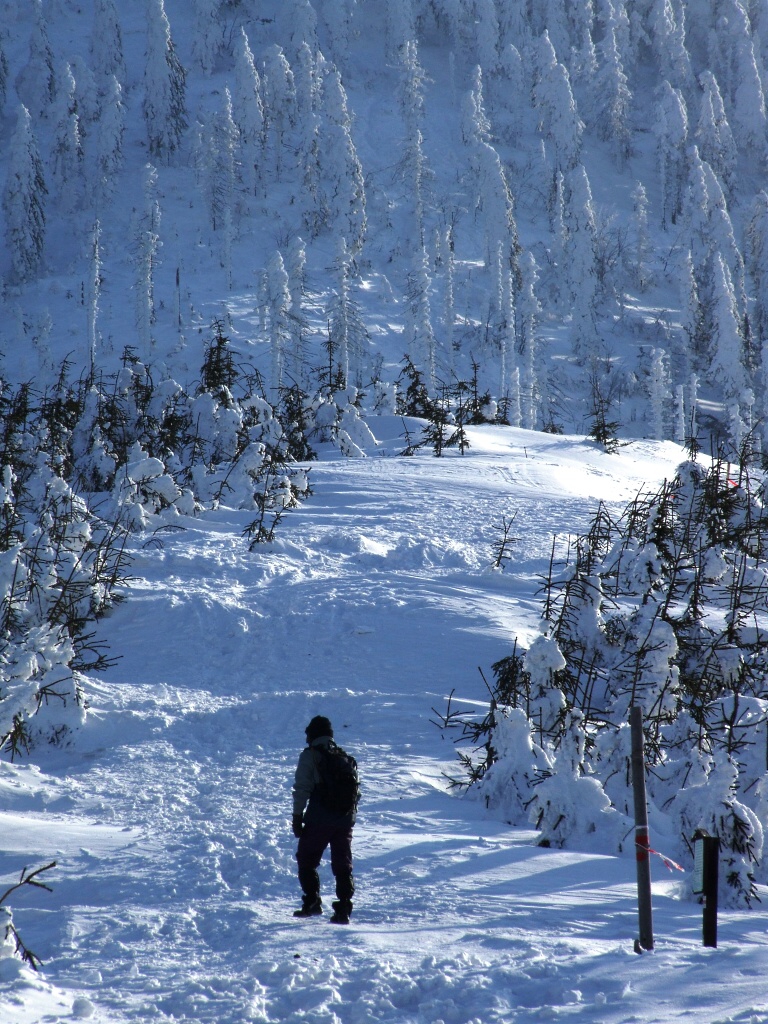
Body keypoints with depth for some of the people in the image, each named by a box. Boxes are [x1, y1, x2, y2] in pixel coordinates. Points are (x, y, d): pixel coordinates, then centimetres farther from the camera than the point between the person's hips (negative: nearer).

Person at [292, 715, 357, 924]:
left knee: (306, 860, 12)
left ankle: (312, 901, 3)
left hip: (319, 820, -4)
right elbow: (356, 789, 14)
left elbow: (302, 788, -8)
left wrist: (297, 816, -4)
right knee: (343, 865, 8)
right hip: (345, 819, 4)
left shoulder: (310, 756, -3)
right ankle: (343, 909, 0)